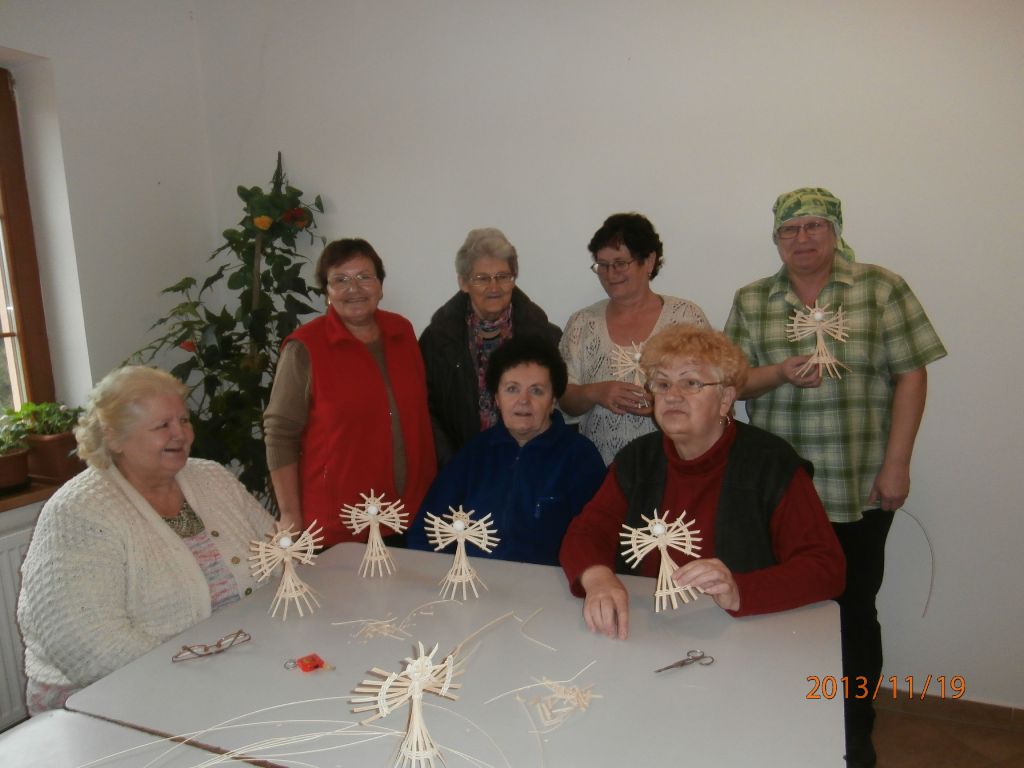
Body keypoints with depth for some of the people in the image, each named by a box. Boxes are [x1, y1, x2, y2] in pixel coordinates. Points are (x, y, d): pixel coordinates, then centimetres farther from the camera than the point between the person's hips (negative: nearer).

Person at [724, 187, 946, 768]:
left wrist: (896, 465, -8)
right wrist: (780, 373, -16)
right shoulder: (751, 302, 7)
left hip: (859, 493, -1)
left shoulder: (882, 289, 0)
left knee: (855, 610, 9)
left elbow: (910, 376, -3)